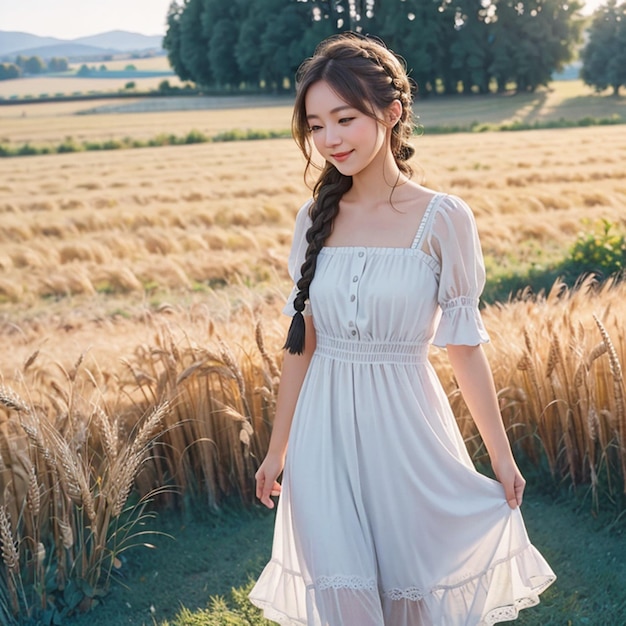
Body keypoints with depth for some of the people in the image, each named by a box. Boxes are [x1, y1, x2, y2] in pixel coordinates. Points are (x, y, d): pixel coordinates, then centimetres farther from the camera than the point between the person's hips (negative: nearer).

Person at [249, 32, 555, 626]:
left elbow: (464, 344, -3)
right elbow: (300, 340, 7)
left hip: (404, 427, -2)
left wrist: (502, 458, 2)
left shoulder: (443, 219, -9)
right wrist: (277, 448, 12)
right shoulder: (315, 217, 1)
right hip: (323, 433, 3)